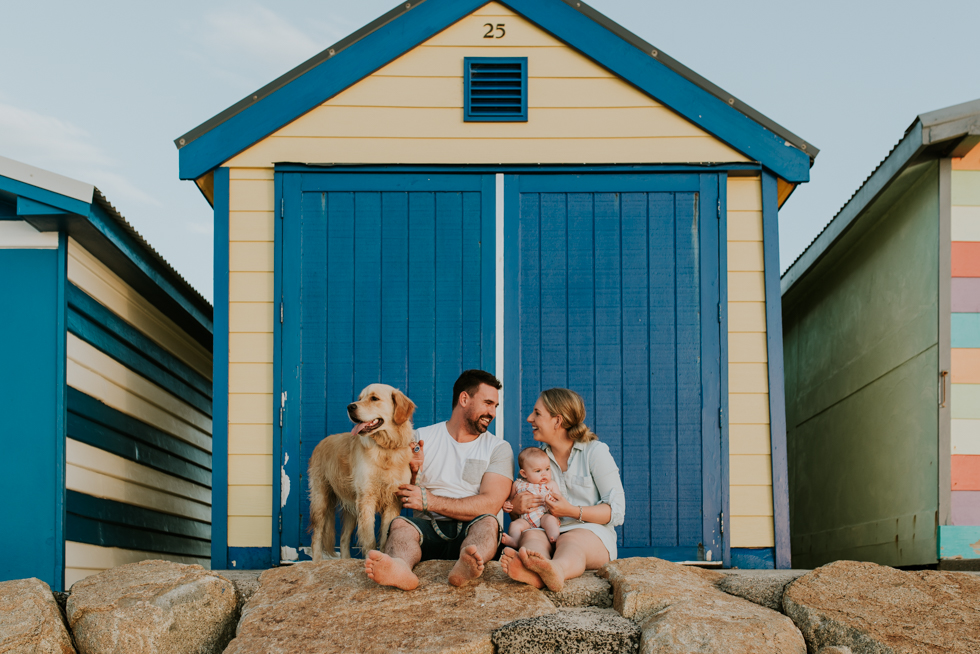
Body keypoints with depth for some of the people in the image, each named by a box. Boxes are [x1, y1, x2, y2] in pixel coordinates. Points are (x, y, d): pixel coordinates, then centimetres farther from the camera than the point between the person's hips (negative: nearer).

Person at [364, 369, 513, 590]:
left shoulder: (499, 448, 11)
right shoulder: (419, 439, 14)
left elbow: (490, 504, -4)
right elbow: (399, 497, 12)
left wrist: (429, 501, -10)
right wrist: (411, 474, -11)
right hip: (426, 528, 1)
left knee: (488, 522, -32)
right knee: (399, 524, -30)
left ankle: (465, 567, -66)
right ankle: (400, 569, -65)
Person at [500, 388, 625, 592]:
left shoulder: (595, 451, 4)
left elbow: (617, 511, -3)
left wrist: (573, 511, -16)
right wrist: (515, 507, 0)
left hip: (591, 532, -3)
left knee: (569, 542, -39)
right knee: (530, 536, -33)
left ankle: (554, 570, -76)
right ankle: (534, 572, -70)